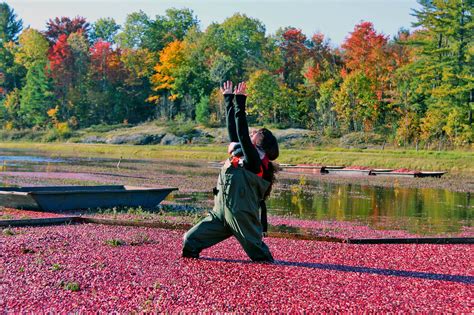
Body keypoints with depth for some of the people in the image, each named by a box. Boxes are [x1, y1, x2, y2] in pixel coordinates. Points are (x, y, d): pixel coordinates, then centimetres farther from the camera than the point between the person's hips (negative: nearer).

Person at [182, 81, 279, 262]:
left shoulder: (253, 161, -12)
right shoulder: (241, 155, 11)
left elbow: (242, 134, -23)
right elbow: (233, 130, 15)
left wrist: (240, 102, -22)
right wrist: (229, 99, 18)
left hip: (241, 217, -8)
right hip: (221, 214, 8)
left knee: (258, 252, 7)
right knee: (190, 240, 4)